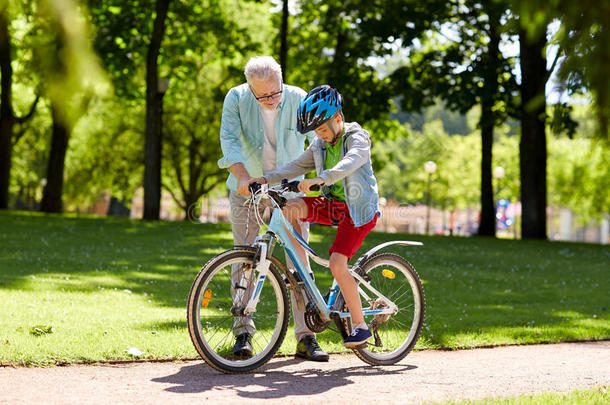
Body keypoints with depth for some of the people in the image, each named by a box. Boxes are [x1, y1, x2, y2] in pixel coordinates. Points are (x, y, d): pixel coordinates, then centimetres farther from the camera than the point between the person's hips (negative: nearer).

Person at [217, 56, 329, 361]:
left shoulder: (298, 99, -12)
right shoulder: (236, 99, -12)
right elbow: (229, 139, -22)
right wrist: (242, 175, -38)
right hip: (248, 188, 0)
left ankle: (305, 336, -2)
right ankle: (243, 331, 4)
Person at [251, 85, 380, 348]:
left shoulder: (357, 137, -12)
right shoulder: (320, 145, 11)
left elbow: (351, 162, -32)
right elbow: (296, 167, 5)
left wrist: (319, 179, -48)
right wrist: (265, 179, -11)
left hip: (357, 210, -7)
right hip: (332, 204, 7)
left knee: (337, 265, -20)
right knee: (288, 207, -16)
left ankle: (360, 326, -9)